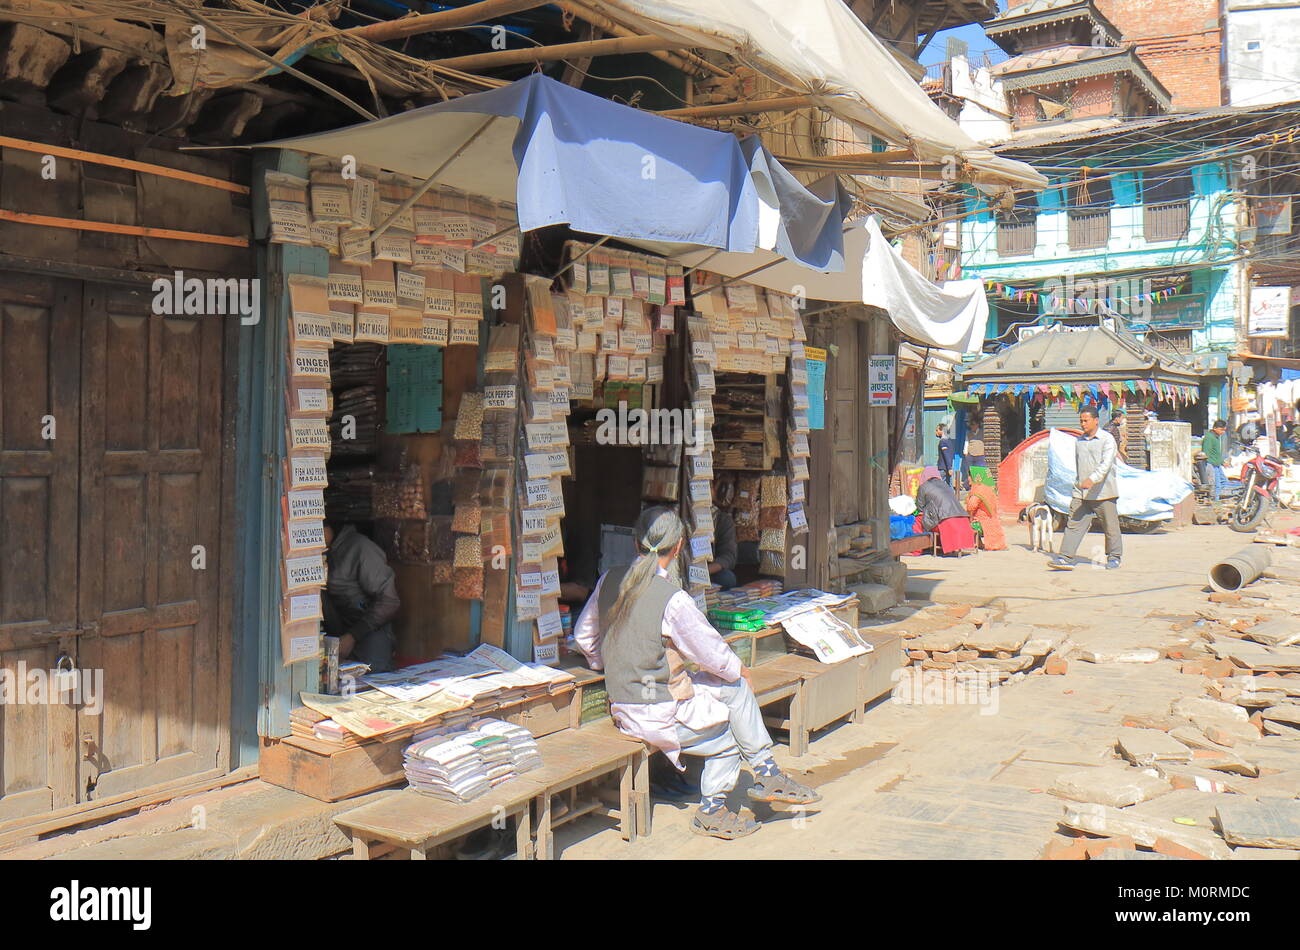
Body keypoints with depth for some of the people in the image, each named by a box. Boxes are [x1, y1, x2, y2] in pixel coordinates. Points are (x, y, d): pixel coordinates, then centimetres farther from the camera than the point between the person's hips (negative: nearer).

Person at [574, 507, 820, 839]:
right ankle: (767, 774, 19)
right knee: (736, 686, 9)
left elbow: (583, 634, 10)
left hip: (622, 710, 8)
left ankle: (712, 811, 25)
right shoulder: (673, 600, -22)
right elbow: (713, 653, -11)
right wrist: (739, 669, 10)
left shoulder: (609, 581, -1)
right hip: (658, 718, -8)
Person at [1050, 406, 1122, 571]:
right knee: (1074, 524, -4)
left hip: (1103, 492, -5)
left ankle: (1114, 557, 20)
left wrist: (1092, 479, -33)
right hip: (1081, 494, 5)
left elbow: (1106, 464, -19)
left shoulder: (1107, 439, -6)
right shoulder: (1079, 441, 15)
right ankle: (1066, 557, -8)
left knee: (1110, 526, 5)